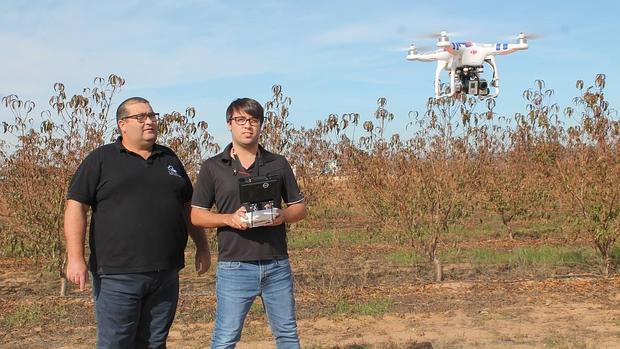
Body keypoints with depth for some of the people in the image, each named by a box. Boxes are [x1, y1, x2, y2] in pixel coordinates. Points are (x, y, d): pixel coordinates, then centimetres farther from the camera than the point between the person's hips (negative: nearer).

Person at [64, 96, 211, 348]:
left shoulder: (169, 159, 15)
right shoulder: (101, 160, 1)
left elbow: (188, 206, 22)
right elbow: (76, 207, -5)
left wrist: (202, 247, 18)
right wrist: (75, 258, -14)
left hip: (165, 275, 4)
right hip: (117, 275, -4)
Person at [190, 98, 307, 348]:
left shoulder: (278, 164, 7)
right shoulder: (212, 168, 2)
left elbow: (299, 207, 12)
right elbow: (196, 215, 3)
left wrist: (283, 215, -11)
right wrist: (229, 218, -15)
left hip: (277, 265, 2)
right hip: (234, 266, -2)